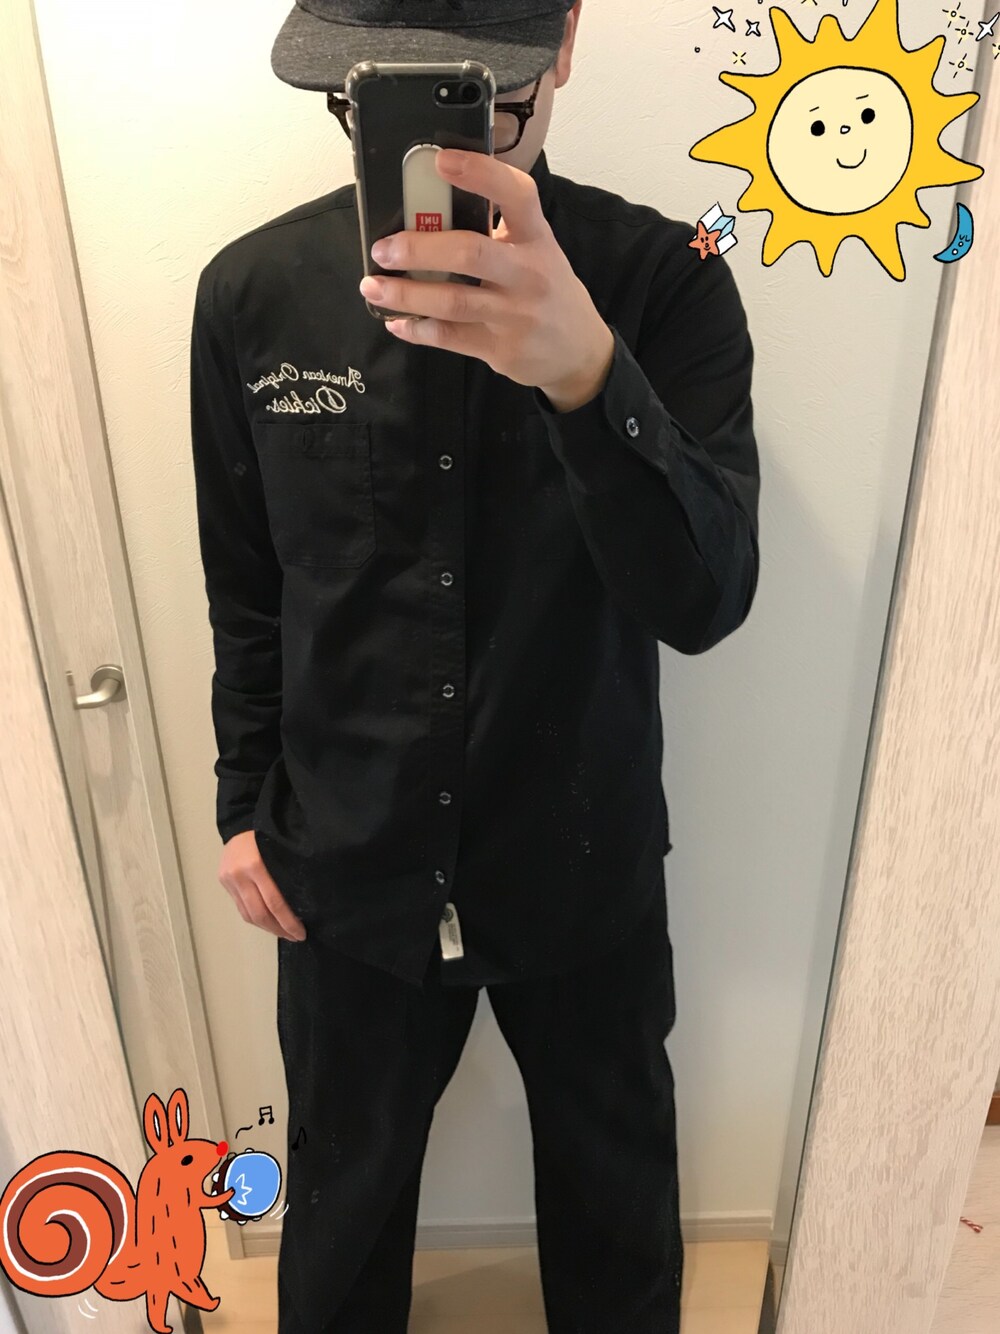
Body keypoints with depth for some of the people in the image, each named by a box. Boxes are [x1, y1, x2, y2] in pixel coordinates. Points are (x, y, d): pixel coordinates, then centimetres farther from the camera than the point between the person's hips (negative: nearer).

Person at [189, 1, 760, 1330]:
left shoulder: (662, 280, -14)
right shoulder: (254, 292, -9)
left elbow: (705, 600, -24)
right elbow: (245, 594, 1)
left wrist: (586, 372, -40)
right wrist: (245, 805, 6)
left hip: (585, 867, 0)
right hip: (346, 869, 1)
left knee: (616, 1174, 27)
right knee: (344, 1188, 27)